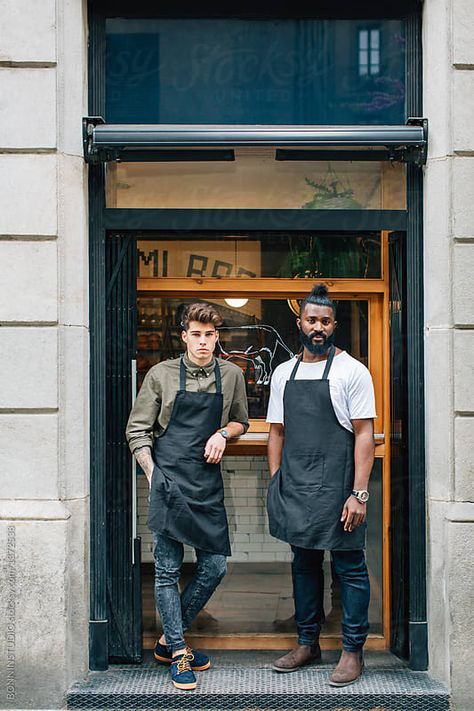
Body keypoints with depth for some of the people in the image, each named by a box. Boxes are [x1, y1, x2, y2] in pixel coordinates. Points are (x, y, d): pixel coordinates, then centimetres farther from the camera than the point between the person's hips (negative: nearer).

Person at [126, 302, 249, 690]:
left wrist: (223, 432, -1)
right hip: (169, 480, -3)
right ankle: (179, 654, 12)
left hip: (209, 480, 4)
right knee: (168, 569, -1)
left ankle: (169, 640, 22)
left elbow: (241, 422, 21)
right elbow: (137, 430, 4)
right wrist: (153, 475, -5)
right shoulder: (161, 375, 0)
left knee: (215, 565, 4)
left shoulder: (232, 375, 8)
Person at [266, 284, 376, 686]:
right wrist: (276, 484, 9)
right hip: (295, 487, 5)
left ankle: (353, 650, 14)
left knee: (349, 567, 2)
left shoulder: (352, 371, -5)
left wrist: (359, 493, -15)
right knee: (304, 563, 15)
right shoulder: (284, 373, 11)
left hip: (336, 486, -5)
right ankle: (308, 643, 28)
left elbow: (364, 434, -9)